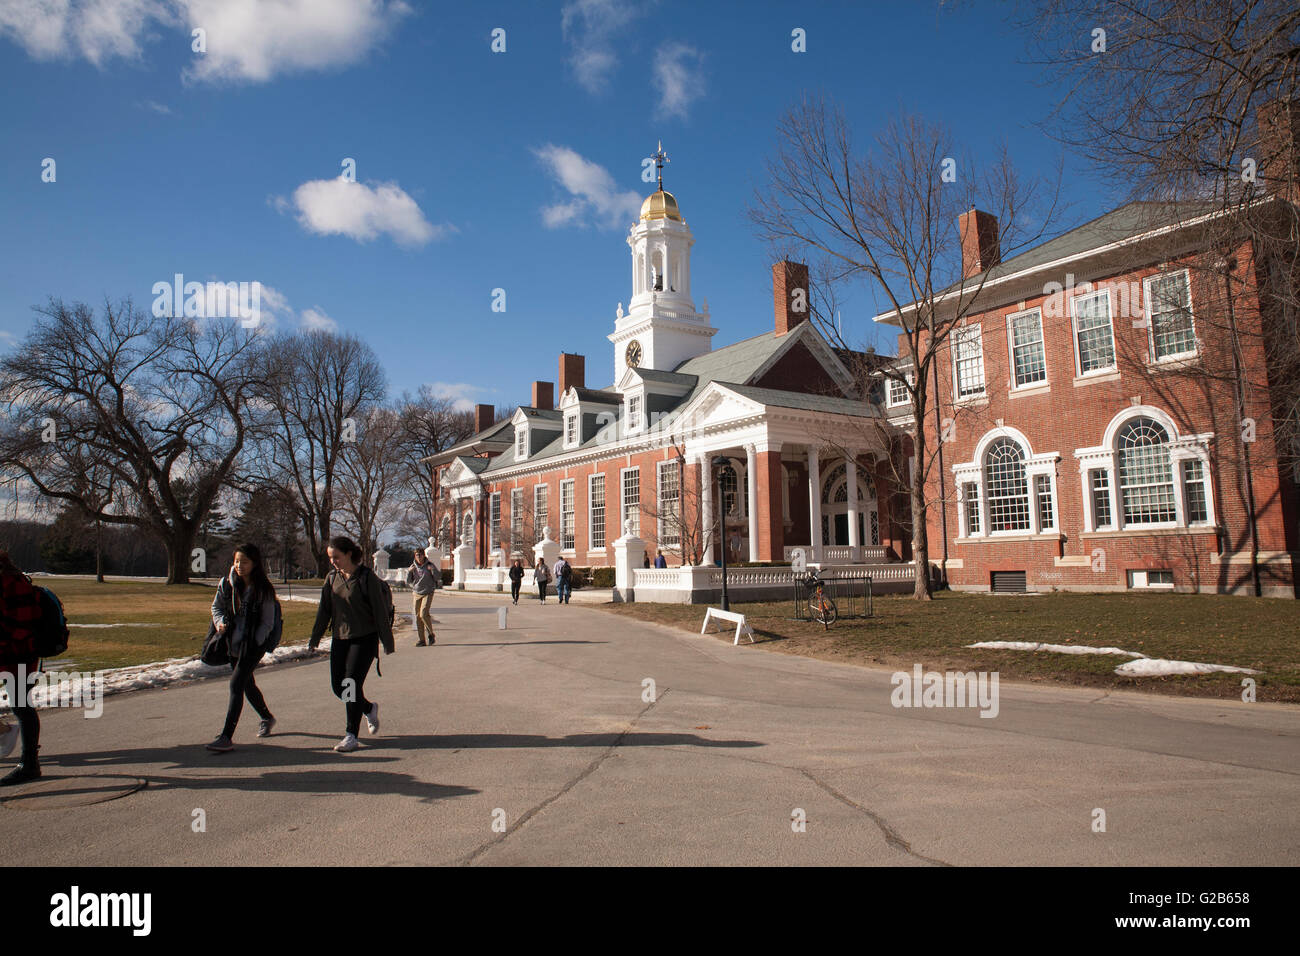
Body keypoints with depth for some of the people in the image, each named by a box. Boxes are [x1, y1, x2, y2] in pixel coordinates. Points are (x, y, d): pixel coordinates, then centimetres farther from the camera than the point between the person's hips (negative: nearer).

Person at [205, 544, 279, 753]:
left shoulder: (263, 589, -11)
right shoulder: (227, 584, -1)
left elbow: (267, 622, -7)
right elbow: (216, 607, 11)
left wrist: (255, 642, -16)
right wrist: (220, 623, -8)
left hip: (254, 644, -5)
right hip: (234, 643, 5)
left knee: (236, 685, -15)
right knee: (248, 685, 19)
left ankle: (226, 737, -14)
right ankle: (267, 718, 42)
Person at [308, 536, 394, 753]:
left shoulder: (366, 577, -10)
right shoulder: (332, 578, 6)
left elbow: (380, 611, -9)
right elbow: (324, 611, 13)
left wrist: (387, 642, -9)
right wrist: (314, 639, 11)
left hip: (364, 639, -6)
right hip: (340, 639, 6)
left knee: (352, 684, -10)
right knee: (338, 686, 6)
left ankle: (351, 736, -1)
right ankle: (369, 709, 33)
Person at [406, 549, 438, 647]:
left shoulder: (429, 565, -2)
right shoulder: (413, 567, 7)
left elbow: (438, 576, -5)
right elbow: (408, 581, 5)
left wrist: (433, 570, -24)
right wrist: (409, 572, -12)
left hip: (428, 593, -4)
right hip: (416, 593, 4)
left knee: (424, 614, -16)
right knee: (418, 617, 1)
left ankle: (431, 634, 4)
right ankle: (421, 640, 6)